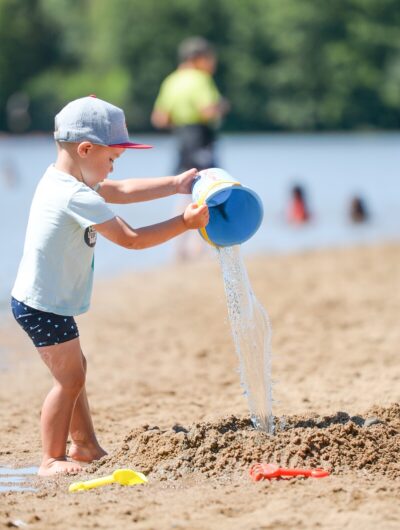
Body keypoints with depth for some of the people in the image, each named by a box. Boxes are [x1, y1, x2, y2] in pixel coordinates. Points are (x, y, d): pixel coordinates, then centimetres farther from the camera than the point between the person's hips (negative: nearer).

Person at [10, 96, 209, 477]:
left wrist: (175, 185, 14)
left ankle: (85, 446, 31)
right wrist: (185, 222, -17)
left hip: (37, 300, 11)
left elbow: (121, 191, 17)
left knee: (74, 370, 20)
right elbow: (130, 238, -23)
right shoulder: (78, 198, -25)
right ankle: (52, 459, 3)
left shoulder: (58, 179, 7)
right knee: (69, 377, -4)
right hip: (44, 306, -11)